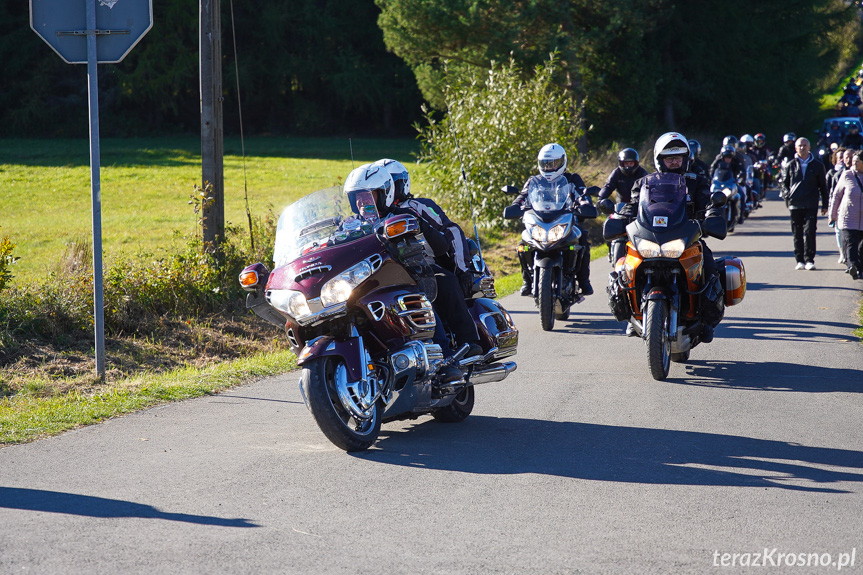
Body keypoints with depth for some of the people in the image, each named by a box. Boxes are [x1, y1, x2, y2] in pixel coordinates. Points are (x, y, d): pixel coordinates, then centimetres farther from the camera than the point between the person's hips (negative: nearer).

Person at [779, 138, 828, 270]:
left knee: (809, 231, -10)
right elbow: (782, 182, 16)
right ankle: (800, 260, 10)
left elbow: (823, 186, 13)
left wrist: (824, 205, 10)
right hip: (795, 204, 1)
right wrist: (787, 195, -2)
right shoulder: (790, 165, 9)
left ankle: (809, 260, -8)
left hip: (811, 204, -1)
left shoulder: (817, 166, 9)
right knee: (797, 233, 4)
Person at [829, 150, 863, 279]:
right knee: (850, 244, -16)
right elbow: (836, 195, 10)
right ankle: (852, 265, -31)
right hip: (848, 219, -2)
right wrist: (832, 214, 11)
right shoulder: (846, 175, 1)